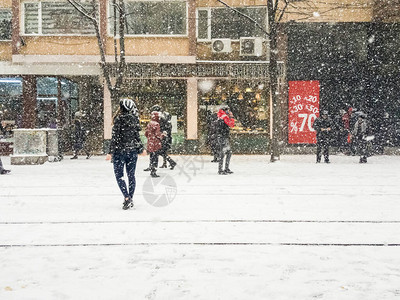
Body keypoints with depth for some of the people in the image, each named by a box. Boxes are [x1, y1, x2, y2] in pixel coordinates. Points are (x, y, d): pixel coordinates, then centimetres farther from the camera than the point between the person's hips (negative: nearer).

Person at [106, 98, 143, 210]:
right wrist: (140, 148, 21)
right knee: (131, 175, 11)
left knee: (119, 175, 4)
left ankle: (127, 197, -9)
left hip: (120, 150, -5)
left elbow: (115, 137, -14)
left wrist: (110, 152, -11)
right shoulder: (135, 119, 3)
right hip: (133, 150, 5)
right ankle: (130, 199, 17)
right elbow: (137, 135, 9)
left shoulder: (119, 119, -11)